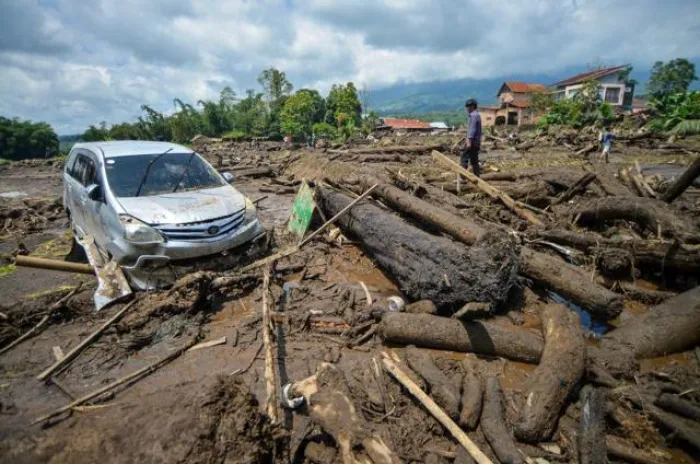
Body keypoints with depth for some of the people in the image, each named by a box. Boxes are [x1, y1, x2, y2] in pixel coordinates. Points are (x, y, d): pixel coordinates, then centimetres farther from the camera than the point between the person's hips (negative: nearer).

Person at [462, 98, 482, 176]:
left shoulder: (473, 116, -12)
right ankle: (476, 177, 14)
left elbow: (472, 129, -20)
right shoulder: (477, 115, 20)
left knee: (464, 158, -13)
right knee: (474, 160, 12)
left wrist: (469, 141, -24)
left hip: (472, 141, -10)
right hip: (477, 142, 10)